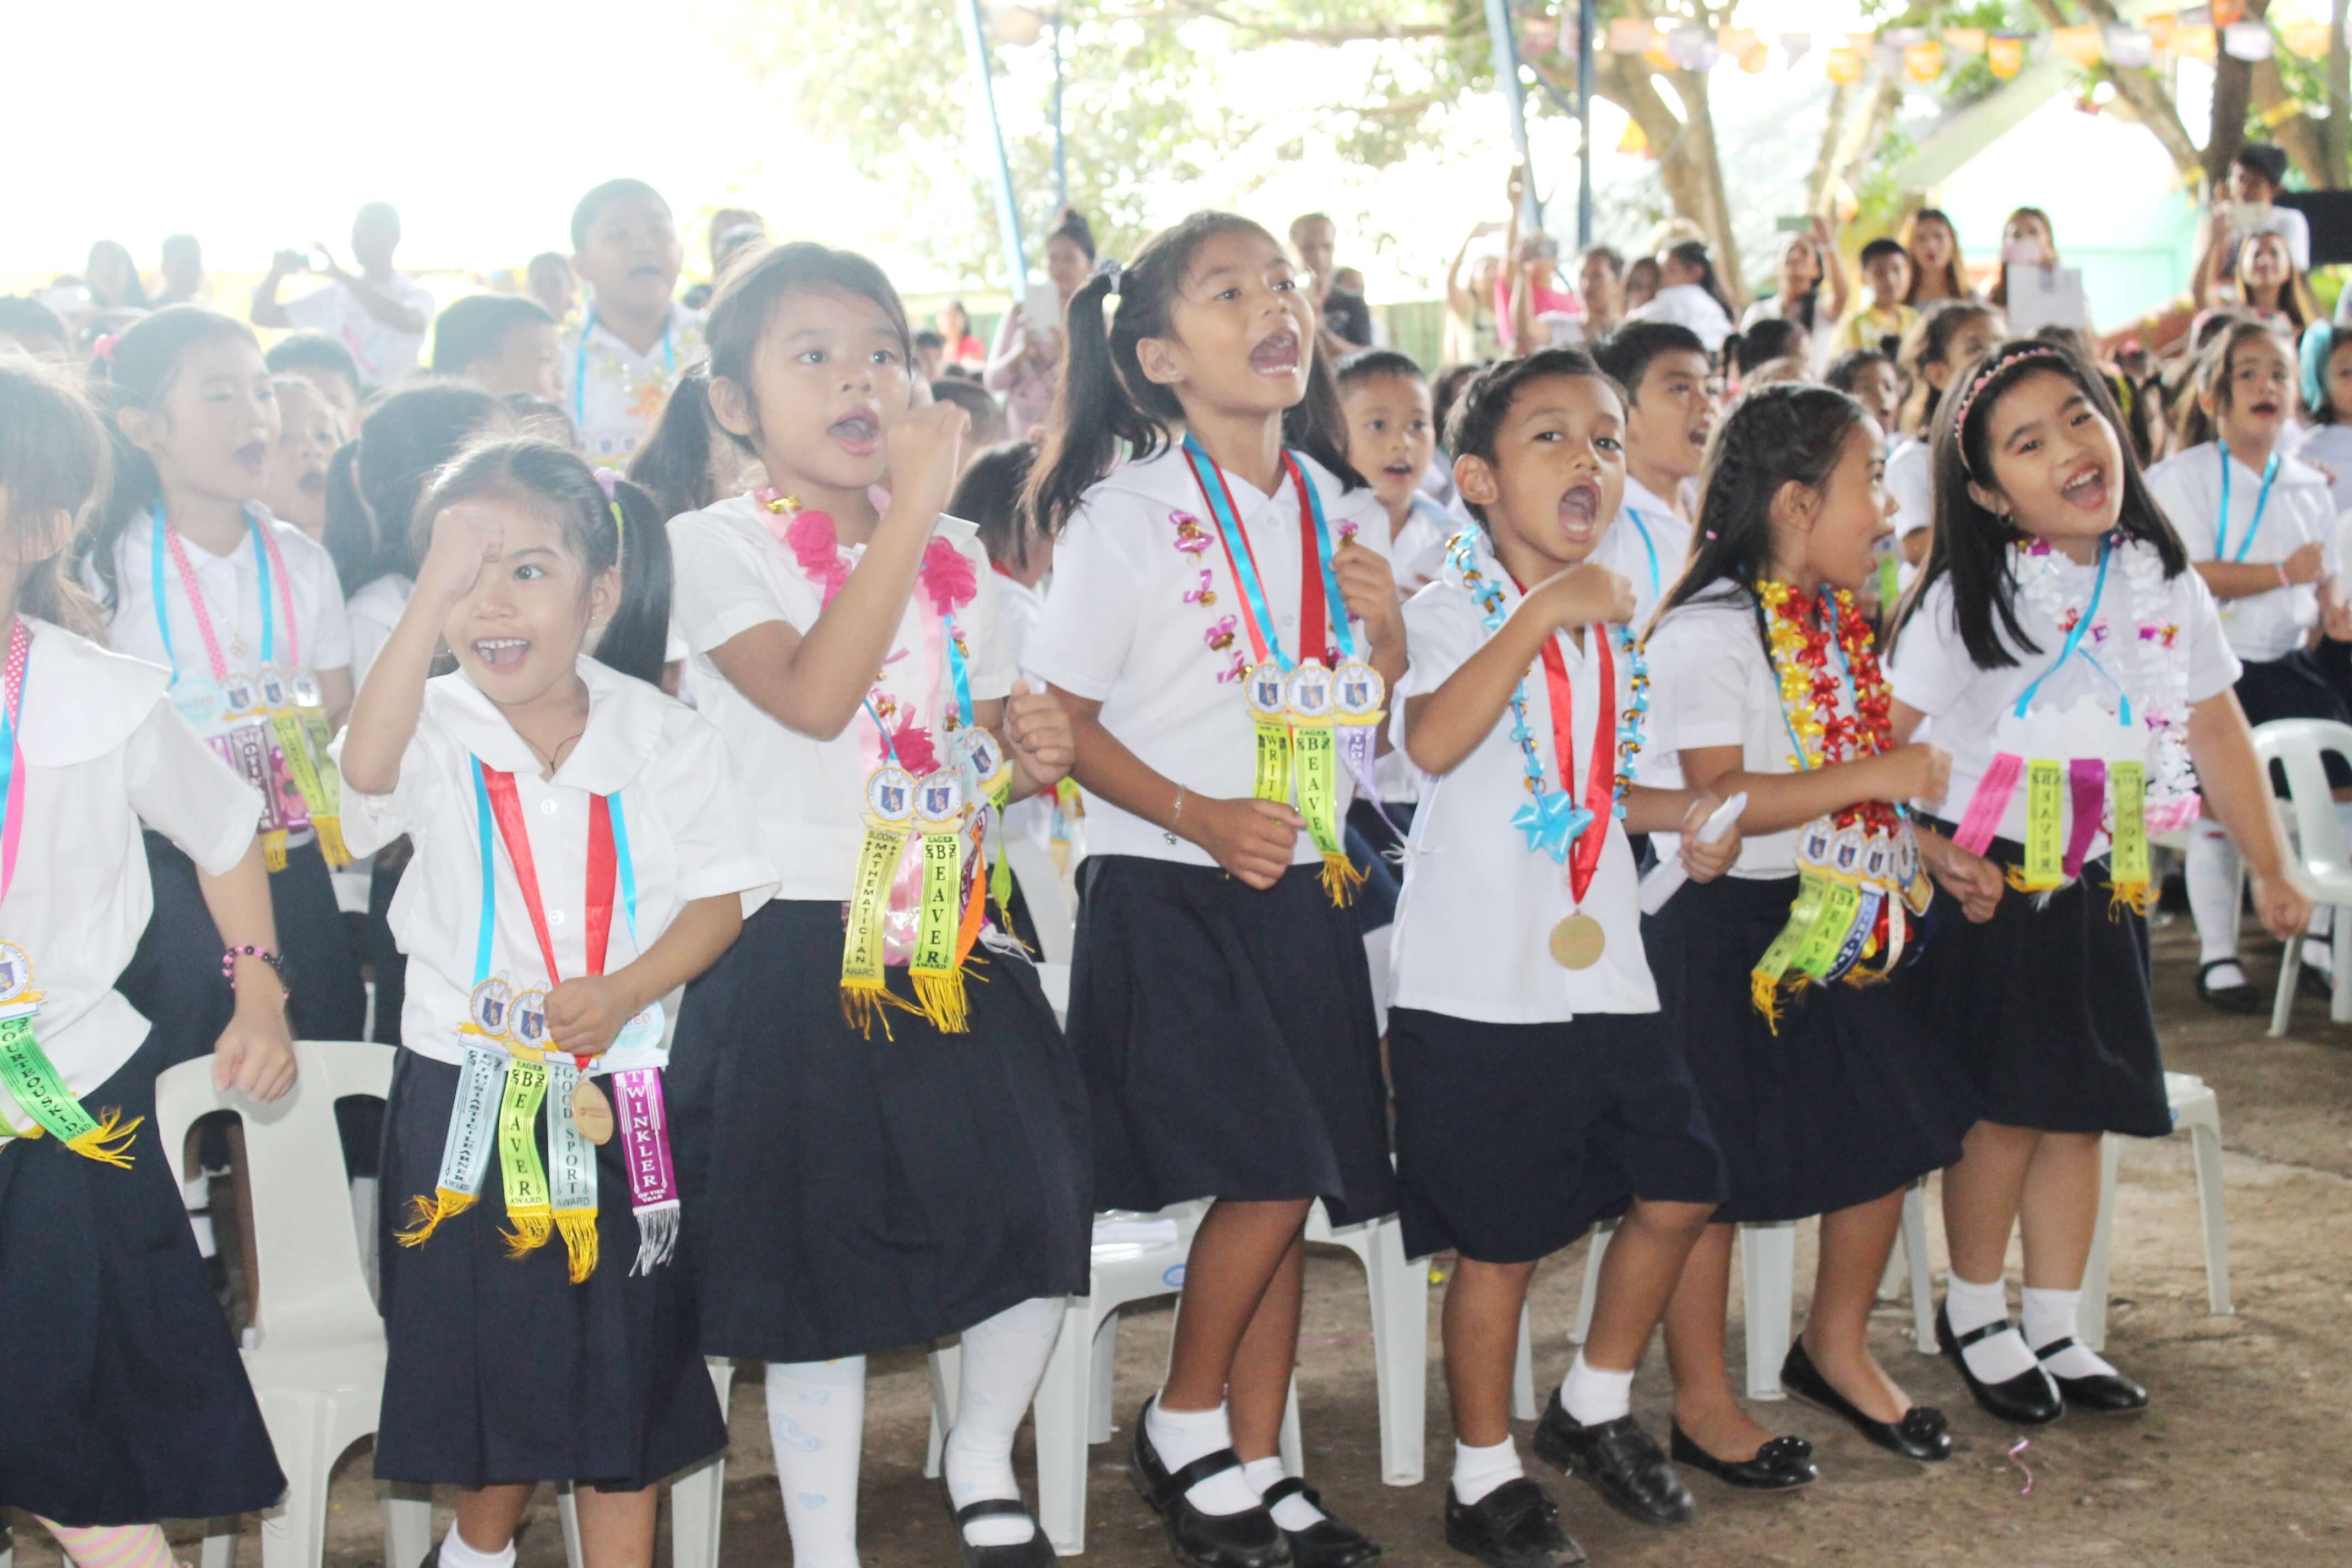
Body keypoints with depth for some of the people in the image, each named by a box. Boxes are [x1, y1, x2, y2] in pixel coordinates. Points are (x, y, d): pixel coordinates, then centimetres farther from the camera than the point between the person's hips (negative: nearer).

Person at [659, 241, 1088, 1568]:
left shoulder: (955, 555, 12)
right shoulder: (719, 545, -6)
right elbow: (813, 696, -23)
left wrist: (1029, 746, -3)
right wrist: (910, 505, -24)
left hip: (955, 941, 5)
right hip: (802, 952, -5)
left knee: (1041, 1213, -1)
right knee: (821, 1266, 3)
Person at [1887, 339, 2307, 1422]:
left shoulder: (2164, 586, 1)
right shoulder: (1969, 600, -13)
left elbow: (2216, 732, 9)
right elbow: (1878, 741, -12)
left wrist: (2269, 869, 13)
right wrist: (1930, 851, -19)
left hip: (2105, 886, 4)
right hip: (1991, 886, -4)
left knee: (2079, 1116, 10)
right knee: (2004, 1114, 0)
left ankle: (2055, 1330, 23)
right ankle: (1973, 1311, 21)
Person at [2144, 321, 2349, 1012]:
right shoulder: (2183, 479, -8)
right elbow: (2190, 577, -18)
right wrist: (2285, 573, -17)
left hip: (2289, 664, 5)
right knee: (2219, 813, -1)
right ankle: (2217, 959, 13)